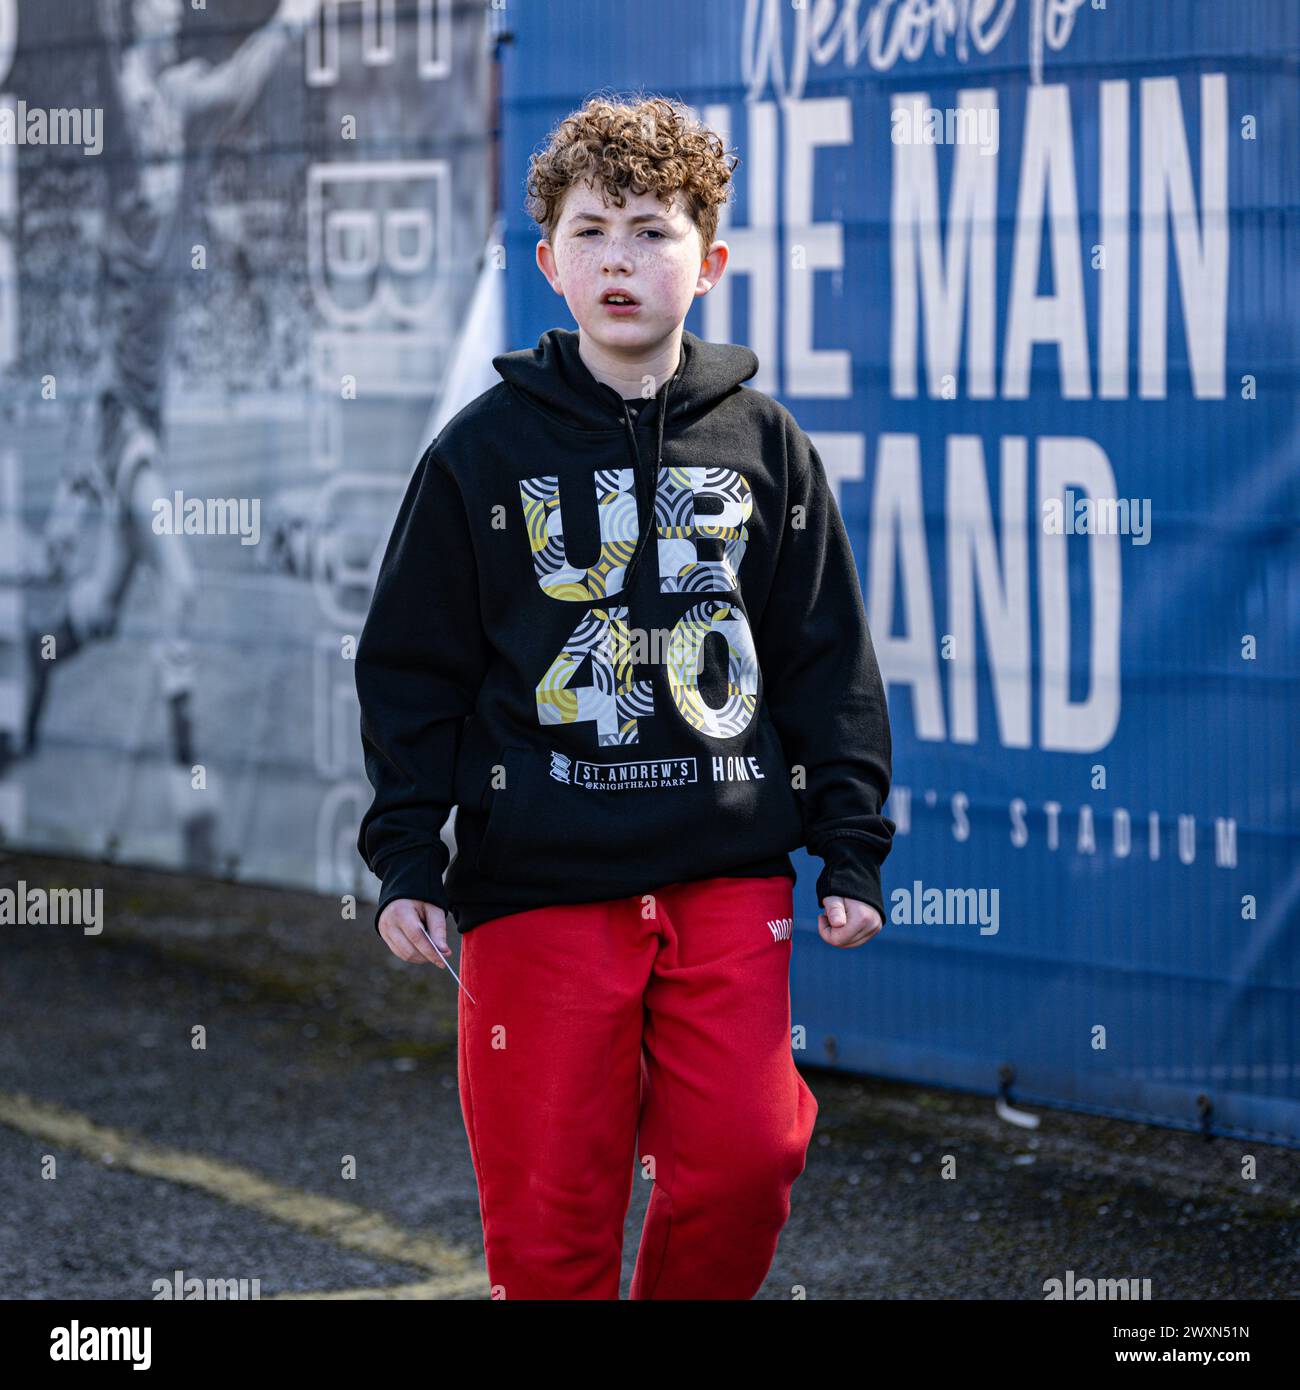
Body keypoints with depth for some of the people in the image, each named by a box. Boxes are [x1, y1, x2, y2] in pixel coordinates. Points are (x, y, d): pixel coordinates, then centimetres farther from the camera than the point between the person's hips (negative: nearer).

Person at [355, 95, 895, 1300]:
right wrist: (404, 859, -2)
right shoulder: (486, 449, 3)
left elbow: (829, 662, 11)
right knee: (551, 1202, -1)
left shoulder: (765, 445, 7)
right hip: (538, 880, -1)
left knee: (744, 1157, -7)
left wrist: (852, 848, 7)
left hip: (729, 875, 1)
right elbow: (413, 668, 4)